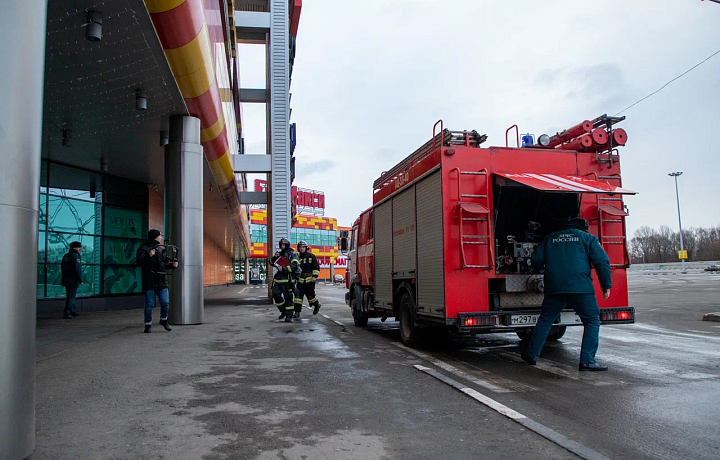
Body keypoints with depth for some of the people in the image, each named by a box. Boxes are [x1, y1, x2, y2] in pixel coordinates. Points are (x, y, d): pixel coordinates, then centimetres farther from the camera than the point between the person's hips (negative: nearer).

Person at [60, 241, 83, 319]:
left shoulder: (65, 256, 12)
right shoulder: (75, 256, -15)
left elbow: (62, 268, 19)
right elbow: (77, 269, -19)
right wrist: (81, 280, -14)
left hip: (66, 280, 9)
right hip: (73, 281, -9)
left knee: (70, 296, 18)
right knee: (71, 297, -4)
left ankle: (72, 311, 26)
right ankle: (66, 313, -6)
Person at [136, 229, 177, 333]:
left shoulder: (161, 249, 19)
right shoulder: (143, 248, 0)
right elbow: (140, 262, -14)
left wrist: (172, 265, 5)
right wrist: (149, 256, -28)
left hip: (161, 282, 5)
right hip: (149, 283, -5)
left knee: (165, 302, 1)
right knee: (149, 304, -1)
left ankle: (164, 320, 23)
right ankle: (148, 325, 13)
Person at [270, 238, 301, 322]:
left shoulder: (292, 254, -4)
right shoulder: (280, 254, 17)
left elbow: (294, 266, -16)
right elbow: (272, 262, 18)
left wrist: (284, 269, -21)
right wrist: (275, 257, -2)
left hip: (287, 280, -7)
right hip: (278, 279, 7)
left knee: (288, 297, -3)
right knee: (275, 294, 1)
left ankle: (289, 316, 3)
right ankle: (283, 311, 18)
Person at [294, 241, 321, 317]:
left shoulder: (311, 256, 0)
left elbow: (316, 267, -1)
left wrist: (314, 276, -9)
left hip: (309, 279, -3)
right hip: (300, 279, 3)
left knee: (310, 294, 4)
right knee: (298, 294, -5)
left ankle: (317, 305, 33)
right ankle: (297, 312, -3)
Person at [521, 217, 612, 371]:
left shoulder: (550, 239, 20)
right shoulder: (588, 238, 11)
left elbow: (536, 260, 17)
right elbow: (602, 261, 1)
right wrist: (606, 285, 6)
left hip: (554, 288, 3)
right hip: (581, 288, -3)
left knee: (545, 320, 15)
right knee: (592, 321, 6)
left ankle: (531, 355, 19)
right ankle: (587, 361, -2)